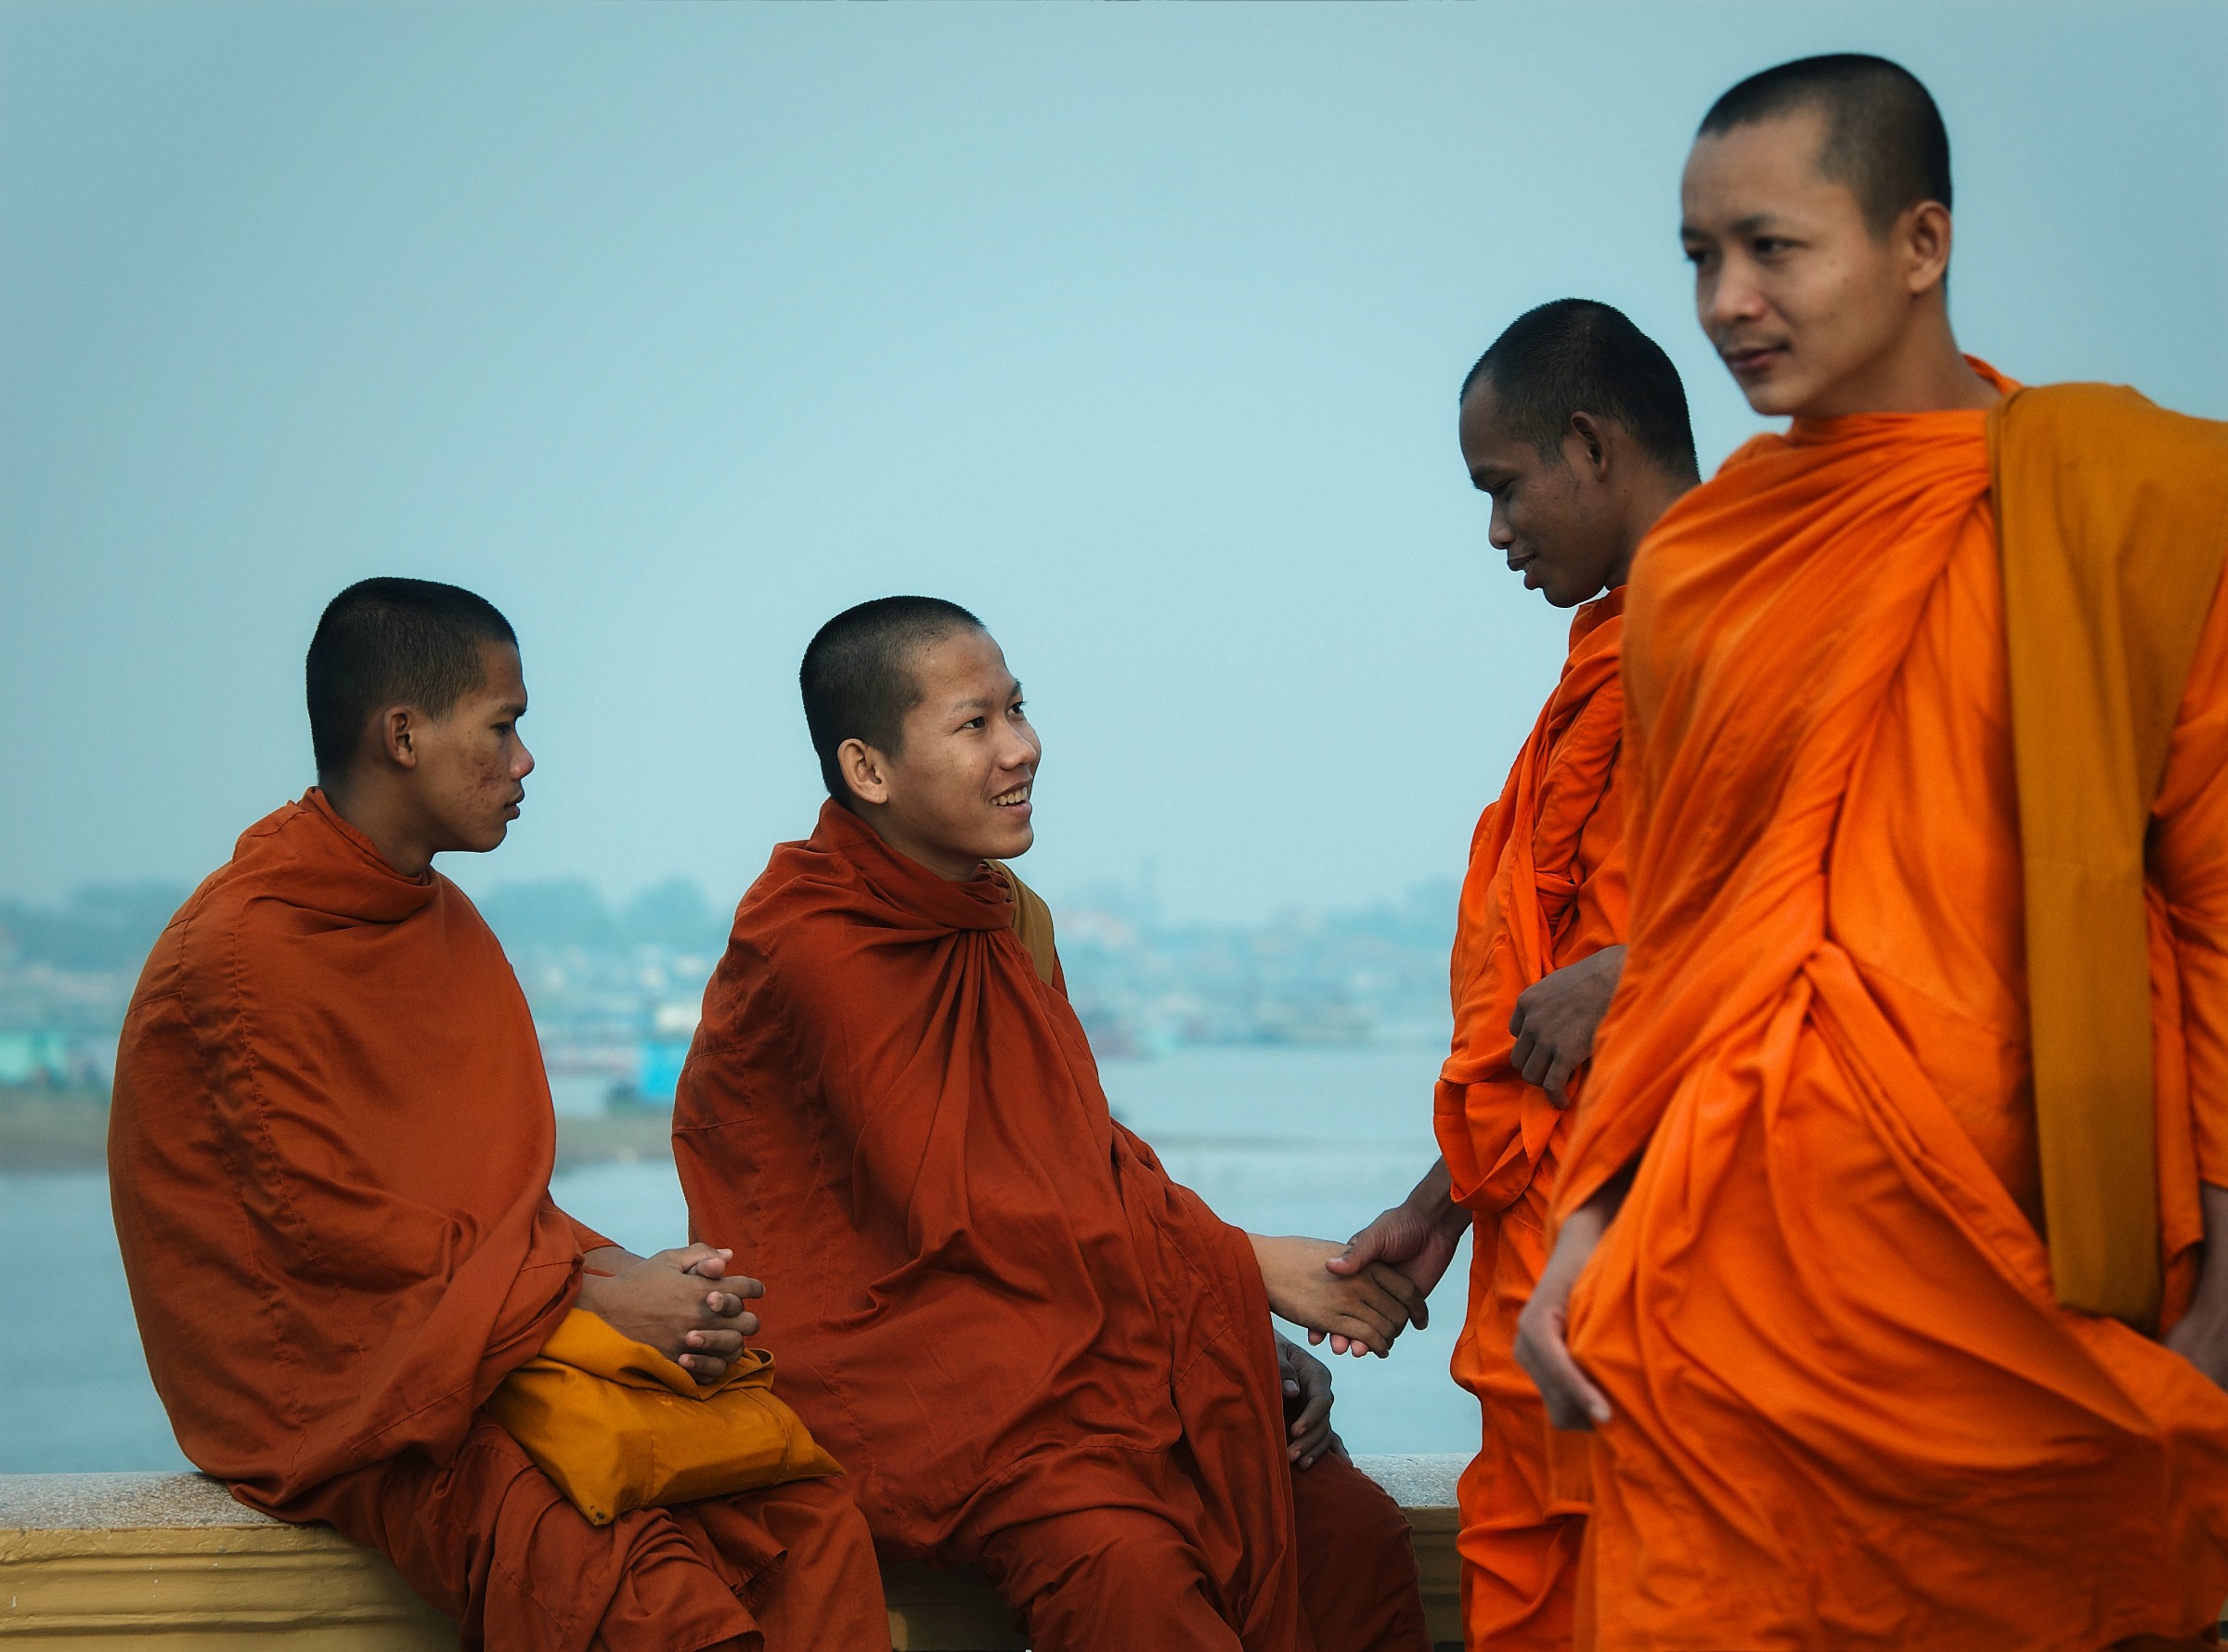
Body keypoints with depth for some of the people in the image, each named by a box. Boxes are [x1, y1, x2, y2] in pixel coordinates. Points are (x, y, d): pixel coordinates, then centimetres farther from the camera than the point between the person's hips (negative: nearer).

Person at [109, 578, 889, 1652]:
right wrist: (592, 1292, -17)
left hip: (496, 1340, 7)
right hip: (347, 1398, -7)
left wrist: (629, 1278, -6)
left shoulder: (448, 925, 15)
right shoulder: (241, 952, -11)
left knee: (811, 1521, -16)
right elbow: (329, 1228, -15)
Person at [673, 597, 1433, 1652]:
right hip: (905, 1359, -7)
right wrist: (1248, 1270, -15)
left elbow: (1099, 1163, 11)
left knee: (1355, 1540, -15)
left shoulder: (1011, 918, 13)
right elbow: (952, 1219, -16)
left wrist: (1249, 1336, -5)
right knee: (1130, 1566, -34)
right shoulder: (810, 948, -13)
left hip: (1085, 1346, 7)